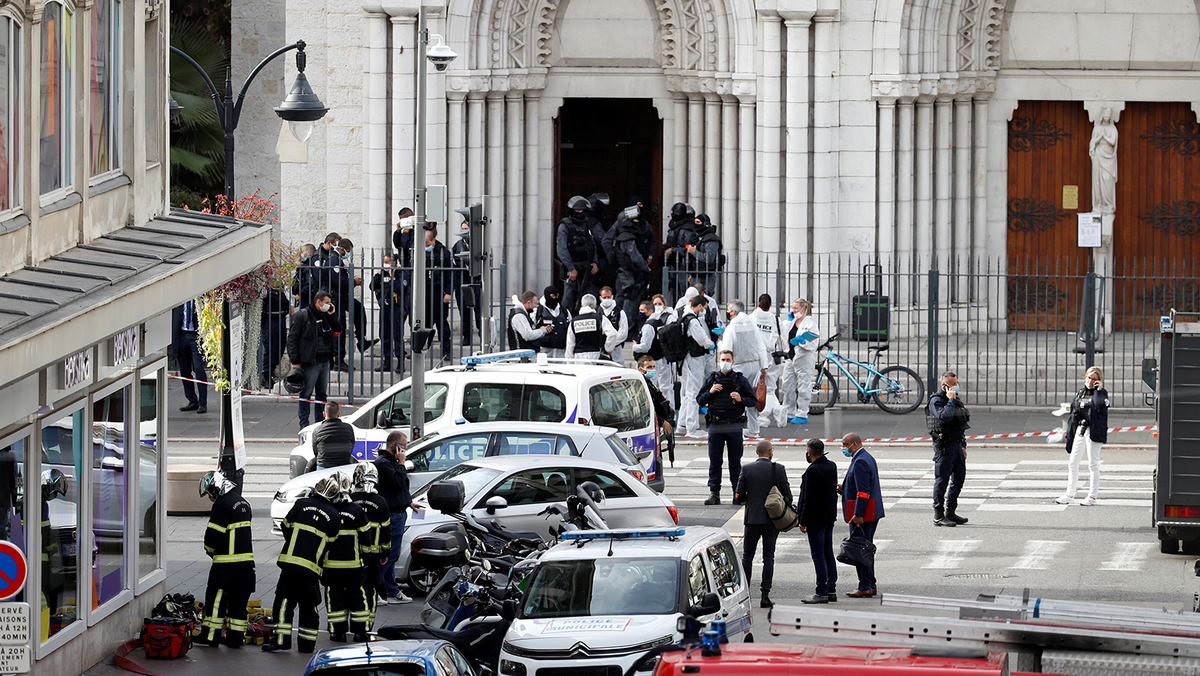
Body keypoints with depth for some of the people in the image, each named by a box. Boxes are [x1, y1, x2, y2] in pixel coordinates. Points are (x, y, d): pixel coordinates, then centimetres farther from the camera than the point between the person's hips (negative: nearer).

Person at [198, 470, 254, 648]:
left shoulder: (222, 504, -15)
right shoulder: (243, 502, 13)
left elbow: (214, 534, -16)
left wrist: (210, 550, 5)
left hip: (227, 562, -8)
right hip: (246, 560, 8)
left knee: (216, 598, -1)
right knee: (238, 600, 11)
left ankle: (211, 636, 1)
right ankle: (236, 638, 12)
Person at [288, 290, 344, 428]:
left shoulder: (325, 316, 14)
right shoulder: (302, 315, -6)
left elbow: (338, 329, 20)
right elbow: (292, 338, -8)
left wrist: (332, 315, 4)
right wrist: (295, 361, -13)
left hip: (324, 360, 7)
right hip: (310, 362, -7)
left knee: (322, 394, 12)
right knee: (306, 394, -3)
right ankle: (304, 424, 2)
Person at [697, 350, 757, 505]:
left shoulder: (740, 380, 7)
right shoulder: (711, 379, 11)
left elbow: (753, 401, 7)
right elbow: (699, 400, 12)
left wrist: (741, 399, -12)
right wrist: (710, 392, -6)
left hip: (734, 426, -1)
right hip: (715, 426, 1)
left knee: (735, 461, 2)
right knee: (714, 461, 2)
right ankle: (714, 493, 6)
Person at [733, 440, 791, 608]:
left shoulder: (747, 469, -4)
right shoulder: (779, 469, -5)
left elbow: (738, 497, -4)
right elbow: (788, 495, -3)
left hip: (752, 519, 0)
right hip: (772, 519, 0)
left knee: (747, 557, 10)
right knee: (769, 558, 3)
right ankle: (765, 596, -1)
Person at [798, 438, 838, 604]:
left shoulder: (813, 470, -19)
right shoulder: (831, 466, 8)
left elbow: (809, 499, -20)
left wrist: (803, 521, -13)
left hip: (816, 520, -9)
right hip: (830, 517, 9)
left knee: (818, 555, -5)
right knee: (828, 554, 14)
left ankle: (822, 593, -5)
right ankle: (831, 590, 17)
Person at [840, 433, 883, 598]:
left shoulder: (860, 462, -16)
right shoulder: (867, 458, 16)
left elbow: (863, 492, -22)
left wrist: (858, 515, -24)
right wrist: (845, 488, 13)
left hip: (862, 515, -11)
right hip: (872, 513, 11)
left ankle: (865, 587, -5)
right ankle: (871, 585, 18)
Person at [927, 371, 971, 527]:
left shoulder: (957, 399, 17)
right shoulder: (937, 401, -10)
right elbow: (944, 417, -28)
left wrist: (963, 445, 22)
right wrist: (951, 400, -19)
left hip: (957, 443, 9)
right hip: (944, 445, -9)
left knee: (959, 478, 11)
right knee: (942, 479, -6)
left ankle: (950, 512, 21)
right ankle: (938, 515, -4)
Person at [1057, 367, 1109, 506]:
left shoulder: (1101, 393, -3)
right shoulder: (1080, 393, 14)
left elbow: (1099, 406, -24)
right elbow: (1073, 414, 17)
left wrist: (1099, 390, -22)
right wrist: (1070, 434, 14)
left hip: (1093, 431, -6)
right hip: (1080, 430, 6)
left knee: (1093, 464, -1)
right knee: (1073, 463, 7)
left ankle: (1092, 496, 4)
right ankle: (1069, 494, 13)